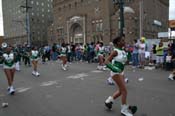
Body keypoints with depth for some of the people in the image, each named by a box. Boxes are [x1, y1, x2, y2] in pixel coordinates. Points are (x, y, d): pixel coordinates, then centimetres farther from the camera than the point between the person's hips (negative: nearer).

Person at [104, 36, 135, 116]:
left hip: (121, 72, 9)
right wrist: (113, 67, -34)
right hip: (116, 73, -9)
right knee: (124, 90, -5)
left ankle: (108, 101, 34)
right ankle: (124, 109, 12)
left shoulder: (123, 51, 6)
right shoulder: (115, 51, -16)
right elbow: (106, 61, -20)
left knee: (121, 90, 16)